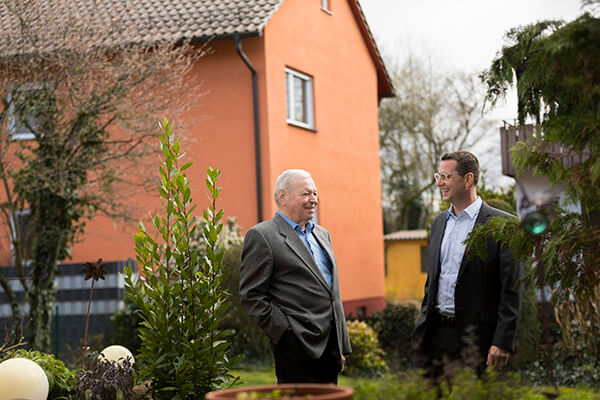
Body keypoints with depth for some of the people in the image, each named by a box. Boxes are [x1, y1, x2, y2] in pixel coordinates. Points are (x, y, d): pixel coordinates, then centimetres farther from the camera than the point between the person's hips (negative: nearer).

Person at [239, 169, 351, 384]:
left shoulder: (322, 234, 19)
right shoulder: (262, 235, -6)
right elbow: (251, 295, -10)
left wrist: (342, 345, 17)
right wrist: (285, 331, -14)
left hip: (330, 343, 8)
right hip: (297, 348, -7)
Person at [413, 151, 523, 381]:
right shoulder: (439, 222, 14)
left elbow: (512, 290, -10)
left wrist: (503, 342, -15)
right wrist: (422, 329, 15)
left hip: (475, 336, -6)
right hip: (435, 334, 6)